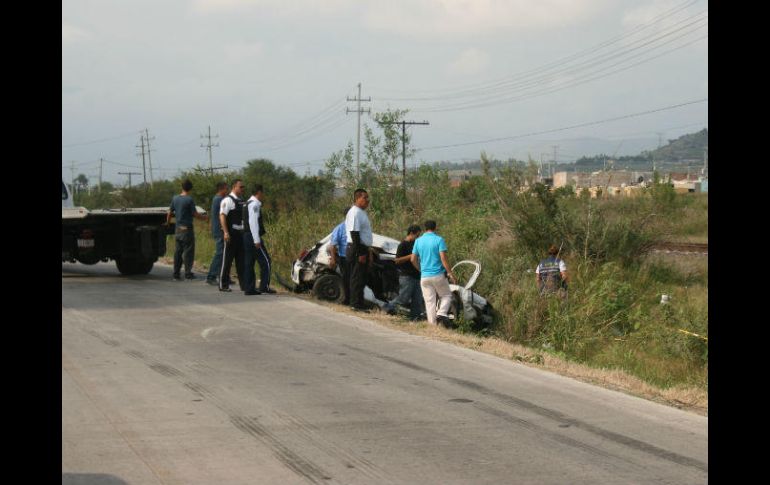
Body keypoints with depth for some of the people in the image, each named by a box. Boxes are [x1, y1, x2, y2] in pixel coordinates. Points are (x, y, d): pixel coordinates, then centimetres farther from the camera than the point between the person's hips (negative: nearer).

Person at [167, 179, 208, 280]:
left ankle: (176, 273, 12)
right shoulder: (189, 200, -13)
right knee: (188, 251, -1)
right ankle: (188, 273, -3)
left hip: (178, 229, 6)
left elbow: (170, 212, 13)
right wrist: (204, 217, 6)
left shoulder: (175, 198, 5)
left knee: (178, 251, 10)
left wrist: (168, 222, 30)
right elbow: (195, 214, -11)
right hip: (187, 228, -6)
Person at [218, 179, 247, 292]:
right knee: (227, 260, -2)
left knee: (241, 260, 9)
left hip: (241, 233, 8)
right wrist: (225, 232, -24)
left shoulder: (242, 201, 15)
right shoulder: (228, 200, -9)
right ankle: (223, 285, 3)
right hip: (231, 234, -8)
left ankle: (243, 284, 14)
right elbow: (222, 216, -16)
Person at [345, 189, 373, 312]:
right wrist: (360, 253, -23)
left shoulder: (362, 212, 16)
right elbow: (354, 234, -21)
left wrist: (366, 252, 22)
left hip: (362, 249, 10)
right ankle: (356, 304, -5)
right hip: (357, 250, -10)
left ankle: (358, 304, 18)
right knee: (357, 278, -7)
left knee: (361, 278, 13)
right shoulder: (355, 213, -16)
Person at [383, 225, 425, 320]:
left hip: (415, 275, 8)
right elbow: (397, 260, -17)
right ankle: (388, 307, 13)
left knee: (417, 299, 4)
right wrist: (410, 256, -21)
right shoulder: (403, 245, -10)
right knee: (404, 298, -5)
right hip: (406, 276, -8)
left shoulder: (414, 244, 15)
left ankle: (415, 316, 8)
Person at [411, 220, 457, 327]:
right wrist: (450, 273, -8)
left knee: (429, 301, 6)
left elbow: (413, 259, 9)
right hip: (438, 275, -3)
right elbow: (443, 258, -13)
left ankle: (432, 324, 2)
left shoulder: (418, 241, 7)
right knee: (446, 295, 13)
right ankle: (442, 313, -11)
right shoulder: (439, 240, -5)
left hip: (424, 277, 3)